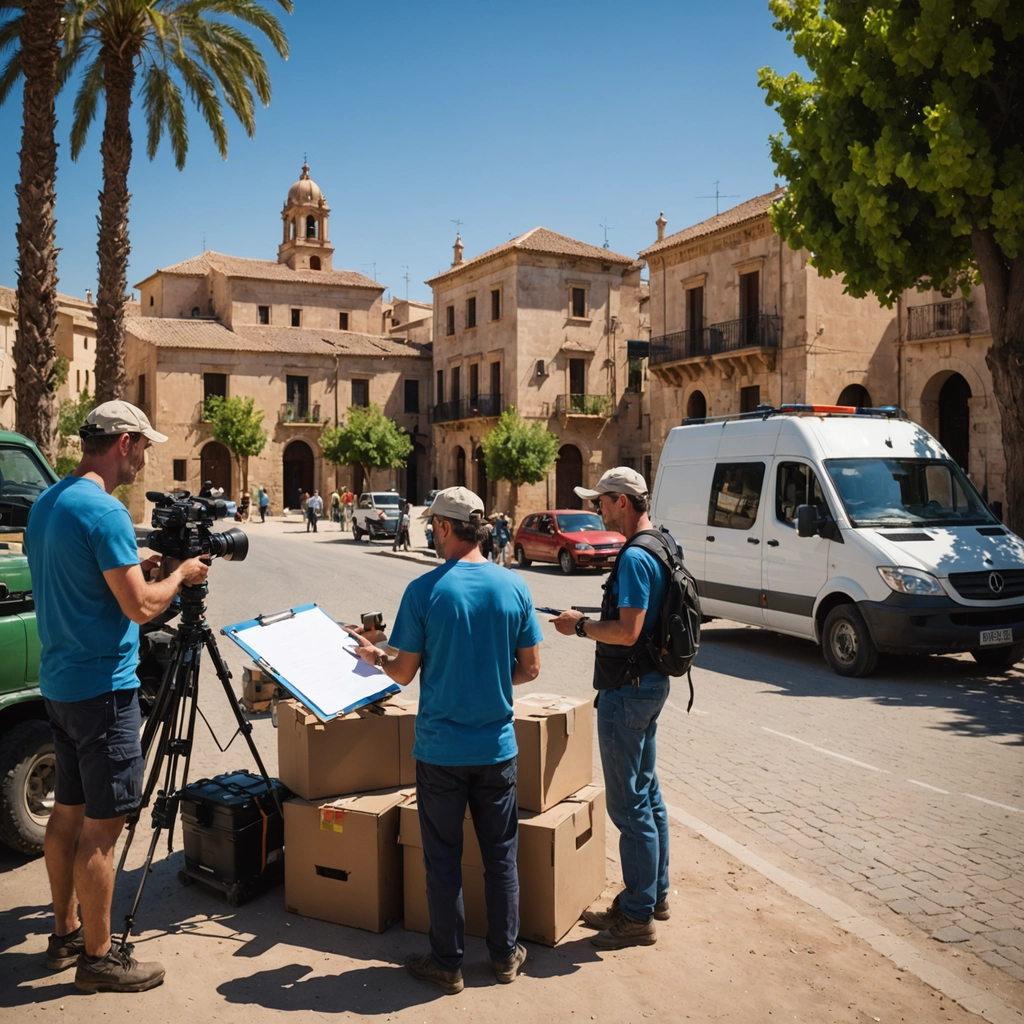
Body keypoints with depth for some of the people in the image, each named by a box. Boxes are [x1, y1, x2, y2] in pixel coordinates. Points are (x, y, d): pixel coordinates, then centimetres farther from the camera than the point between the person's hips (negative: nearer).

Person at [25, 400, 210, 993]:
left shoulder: (45, 504, 11)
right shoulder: (105, 512, -19)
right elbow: (141, 606, -21)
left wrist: (142, 568, 14)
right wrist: (179, 575, -4)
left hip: (60, 683, 10)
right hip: (103, 688, -10)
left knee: (68, 811, 18)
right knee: (102, 826, -1)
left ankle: (66, 934, 30)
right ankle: (97, 958, 10)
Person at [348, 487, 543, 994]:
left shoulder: (424, 590, -13)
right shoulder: (514, 587, -5)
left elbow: (403, 673, -7)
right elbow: (530, 668, 0)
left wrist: (374, 656, 13)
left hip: (440, 748, -2)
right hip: (497, 745, 3)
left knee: (443, 859, 11)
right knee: (500, 854, 16)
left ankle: (447, 963, 22)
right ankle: (505, 953, 28)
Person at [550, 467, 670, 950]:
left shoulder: (635, 557, -21)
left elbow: (628, 631, -26)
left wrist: (580, 627, -12)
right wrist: (591, 621, 12)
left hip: (627, 691, -11)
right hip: (649, 683, 11)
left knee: (629, 805, -1)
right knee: (647, 794, 19)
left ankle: (638, 916, 9)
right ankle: (655, 894, 32)